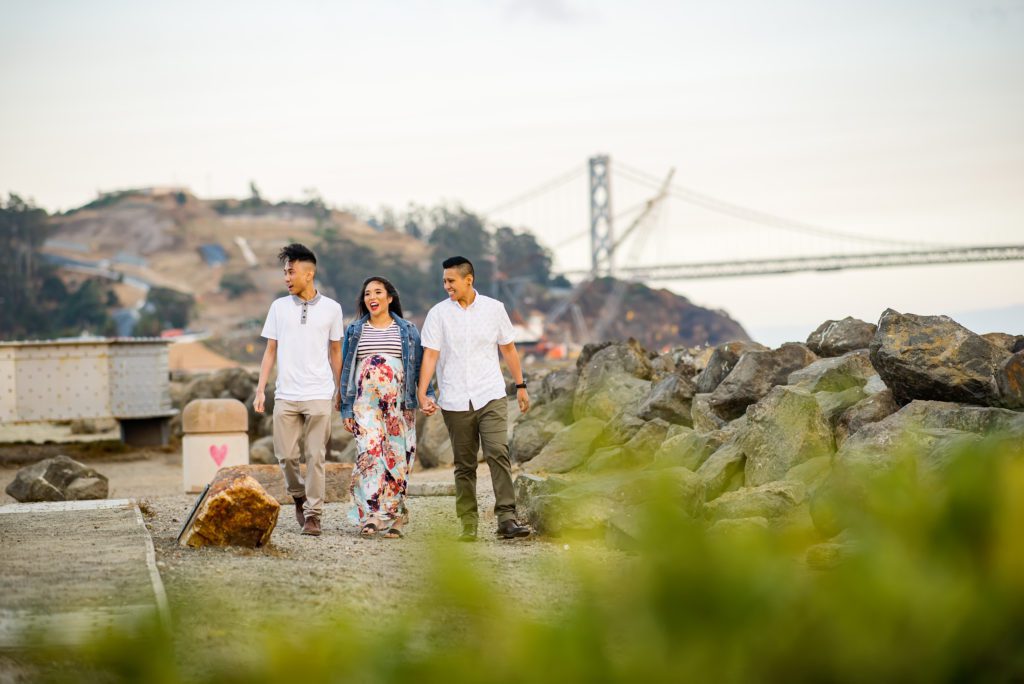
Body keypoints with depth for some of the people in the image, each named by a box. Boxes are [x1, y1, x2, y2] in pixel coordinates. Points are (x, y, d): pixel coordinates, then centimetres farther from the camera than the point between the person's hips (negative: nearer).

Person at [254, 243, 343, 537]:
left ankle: (312, 515, 2)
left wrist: (339, 391, 7)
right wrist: (260, 390, 2)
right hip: (286, 395, 2)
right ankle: (299, 495, 27)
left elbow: (335, 352, 10)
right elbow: (270, 351, 9)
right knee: (286, 455, 1)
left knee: (316, 457, -3)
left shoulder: (331, 308, 4)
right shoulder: (279, 307, 7)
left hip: (319, 395, -2)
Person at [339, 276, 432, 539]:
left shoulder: (407, 332, 10)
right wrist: (346, 409, 7)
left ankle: (393, 518, 5)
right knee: (369, 452, -15)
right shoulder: (355, 332, 12)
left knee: (397, 458, -3)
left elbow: (419, 367, 9)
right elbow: (346, 372, 13)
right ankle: (369, 516, -19)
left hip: (398, 404, 0)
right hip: (366, 402, 0)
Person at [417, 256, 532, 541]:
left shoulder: (494, 308, 5)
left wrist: (521, 385, 16)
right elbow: (430, 355, -3)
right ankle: (468, 524, 11)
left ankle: (506, 518, -18)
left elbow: (508, 348, 15)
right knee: (464, 464, 6)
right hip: (455, 401, 1)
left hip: (491, 397, -1)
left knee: (498, 453, -15)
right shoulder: (438, 314, 3)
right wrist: (422, 394, -13)